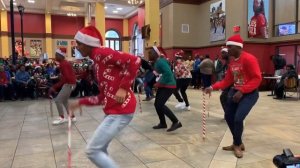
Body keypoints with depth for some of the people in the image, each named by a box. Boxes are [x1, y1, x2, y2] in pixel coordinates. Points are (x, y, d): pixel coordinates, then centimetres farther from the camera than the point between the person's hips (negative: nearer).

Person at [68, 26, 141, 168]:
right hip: (113, 110, 9)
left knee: (92, 151, -3)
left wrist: (123, 88, -22)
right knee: (100, 149, 19)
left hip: (120, 111, -9)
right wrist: (80, 102, 19)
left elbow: (134, 60, -21)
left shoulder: (101, 53, -10)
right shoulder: (97, 61, 17)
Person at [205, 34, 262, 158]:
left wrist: (242, 91, -27)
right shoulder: (232, 62, 9)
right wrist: (213, 87, -2)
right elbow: (227, 81, 9)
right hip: (235, 92, 9)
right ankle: (238, 143, 28)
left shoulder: (249, 59, -16)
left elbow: (257, 79, -20)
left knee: (238, 119, -16)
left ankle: (237, 145, 12)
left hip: (249, 93, -8)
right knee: (228, 117, 8)